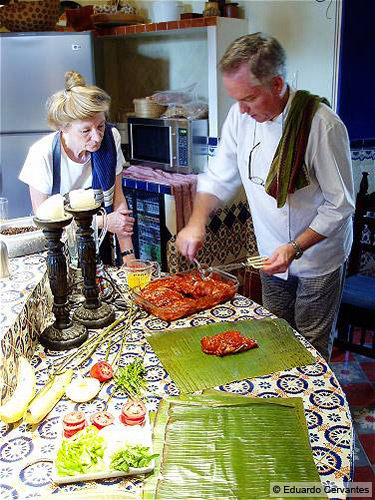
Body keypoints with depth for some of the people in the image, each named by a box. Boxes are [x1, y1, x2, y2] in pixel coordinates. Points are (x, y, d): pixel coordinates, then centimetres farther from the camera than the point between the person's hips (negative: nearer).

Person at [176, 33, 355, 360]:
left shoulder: (321, 124, -25)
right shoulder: (241, 116, -8)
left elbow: (340, 204, -18)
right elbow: (219, 177, 2)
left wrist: (294, 248, -25)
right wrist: (197, 221, -13)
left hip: (317, 257, -5)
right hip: (272, 255, 5)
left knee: (311, 347, 11)